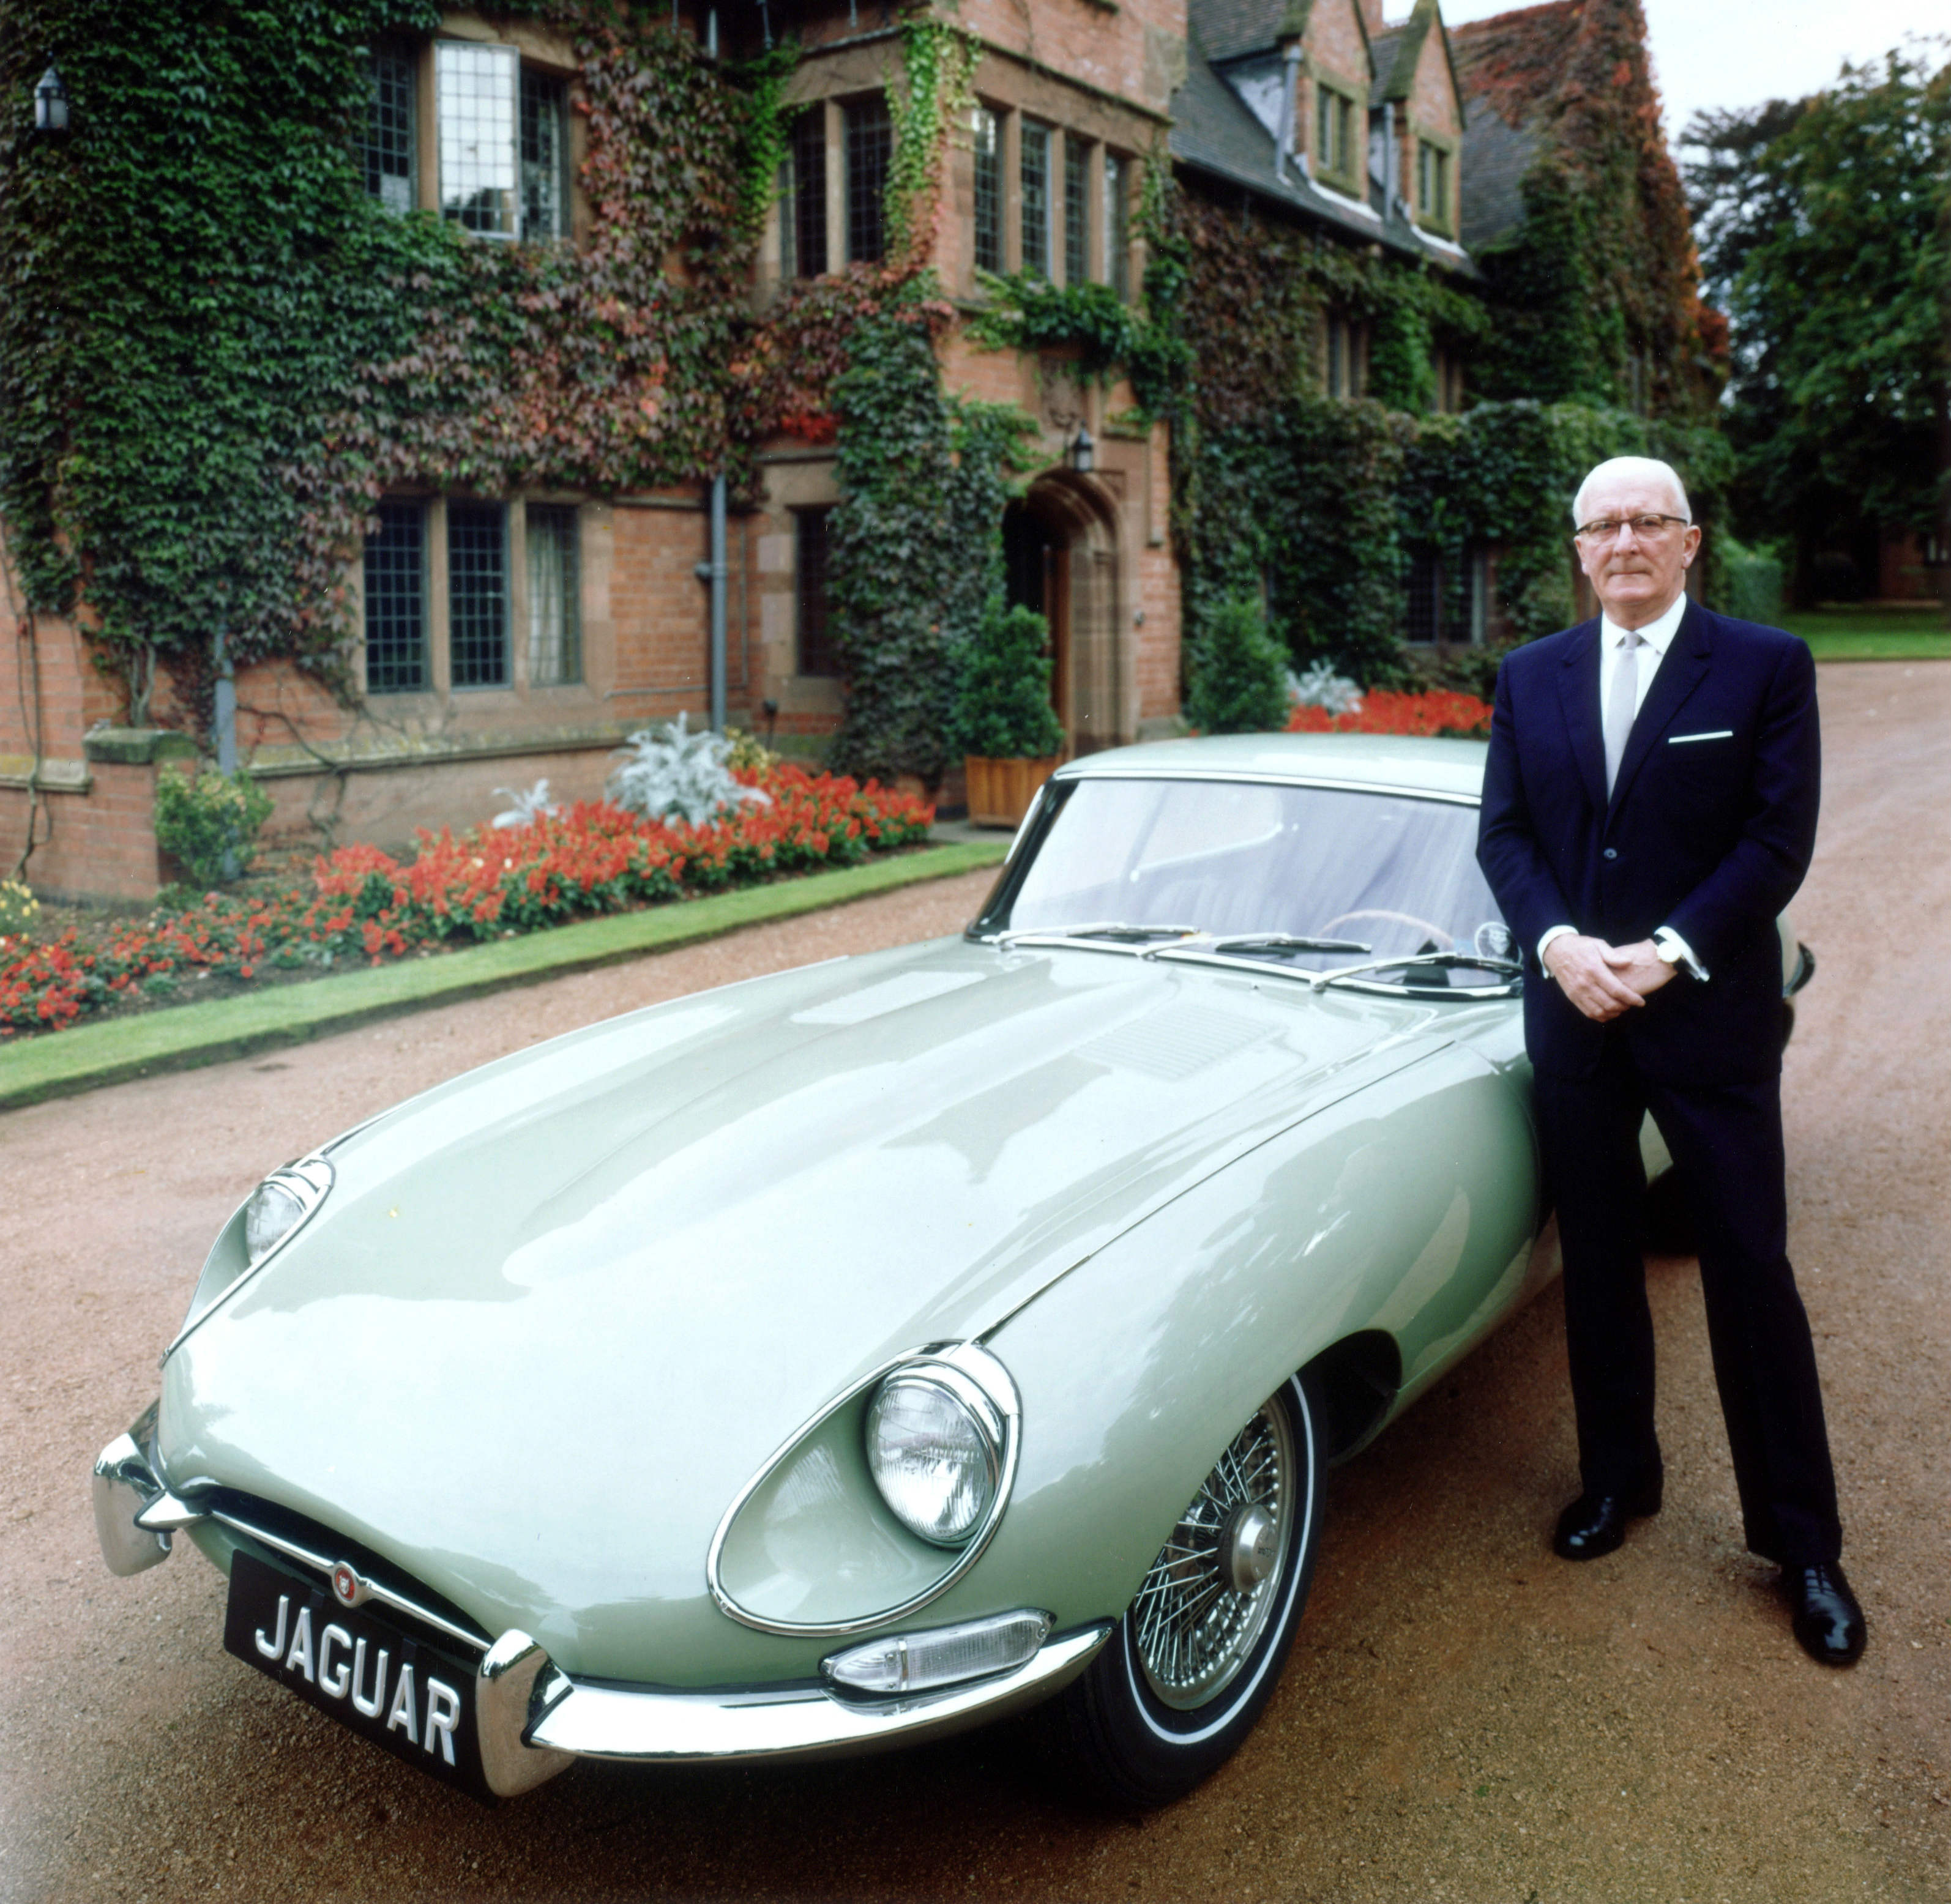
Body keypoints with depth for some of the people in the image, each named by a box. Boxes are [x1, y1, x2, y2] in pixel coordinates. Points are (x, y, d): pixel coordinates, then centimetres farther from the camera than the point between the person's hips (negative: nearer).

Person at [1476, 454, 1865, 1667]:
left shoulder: (1767, 667, -3)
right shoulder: (1531, 677, 8)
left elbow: (1778, 841, -9)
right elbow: (1503, 832, 3)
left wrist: (1667, 952, -18)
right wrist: (1556, 942, -13)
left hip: (1710, 1017, -3)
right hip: (1573, 1014, 4)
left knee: (1753, 1273, 2)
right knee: (1598, 1262, 14)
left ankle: (1802, 1541, 16)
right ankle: (1619, 1475, 31)